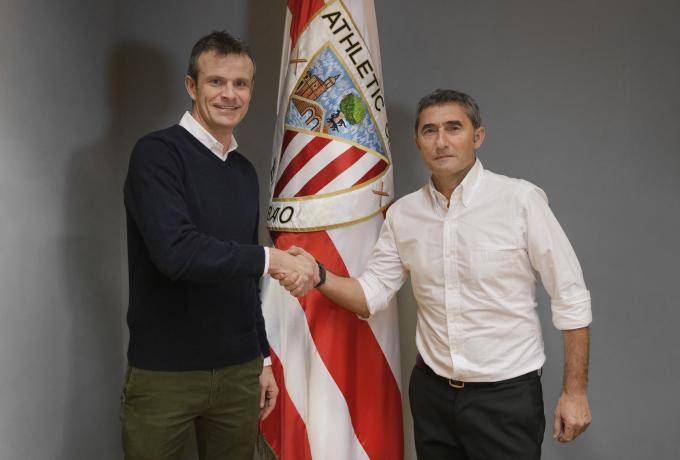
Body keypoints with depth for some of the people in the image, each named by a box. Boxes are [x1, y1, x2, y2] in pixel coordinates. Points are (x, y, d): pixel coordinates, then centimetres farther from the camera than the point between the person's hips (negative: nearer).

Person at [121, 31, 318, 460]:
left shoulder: (245, 171, 10)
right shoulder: (157, 153, -9)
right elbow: (175, 252, -24)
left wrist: (262, 359, 16)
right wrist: (270, 258, -19)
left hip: (239, 372, 6)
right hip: (164, 374, -5)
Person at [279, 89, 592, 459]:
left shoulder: (521, 199, -12)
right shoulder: (402, 214, 0)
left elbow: (571, 297, -8)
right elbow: (371, 294, 3)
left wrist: (575, 390, -7)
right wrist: (316, 275, -16)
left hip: (507, 392, -3)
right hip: (431, 391, 4)